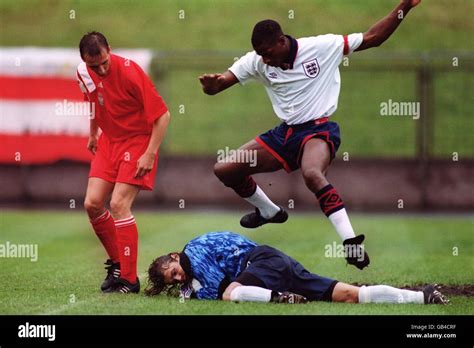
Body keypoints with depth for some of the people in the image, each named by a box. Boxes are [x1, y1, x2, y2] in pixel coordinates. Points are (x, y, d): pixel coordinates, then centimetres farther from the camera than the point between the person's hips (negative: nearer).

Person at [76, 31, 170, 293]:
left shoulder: (129, 72, -24)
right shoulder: (84, 73, -5)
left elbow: (163, 115, -20)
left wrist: (150, 154, -23)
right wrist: (93, 134, 21)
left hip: (138, 140, -6)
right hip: (109, 141, 6)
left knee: (119, 204, -18)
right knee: (92, 204, -3)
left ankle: (129, 279, -10)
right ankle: (117, 262, 19)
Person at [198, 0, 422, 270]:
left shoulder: (322, 46, -11)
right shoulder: (256, 61, -1)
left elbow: (373, 38, -6)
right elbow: (216, 86, -4)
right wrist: (210, 83, -30)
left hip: (319, 129, -6)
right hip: (284, 133, 6)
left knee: (312, 174, -39)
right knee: (225, 170, 2)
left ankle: (352, 242, -39)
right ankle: (269, 212, 29)